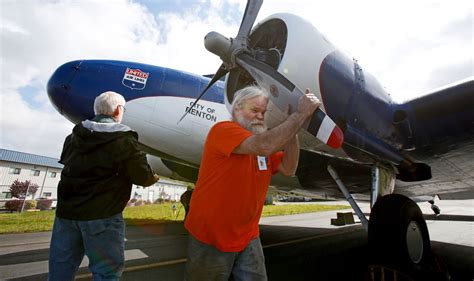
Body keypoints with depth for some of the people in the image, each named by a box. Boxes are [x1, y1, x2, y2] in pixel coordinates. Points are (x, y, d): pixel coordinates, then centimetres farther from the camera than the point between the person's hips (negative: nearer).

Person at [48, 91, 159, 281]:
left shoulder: (75, 134, 8)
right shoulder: (123, 138, -12)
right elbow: (142, 176, -12)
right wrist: (153, 178, 10)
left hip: (66, 210, 7)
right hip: (103, 215, -6)